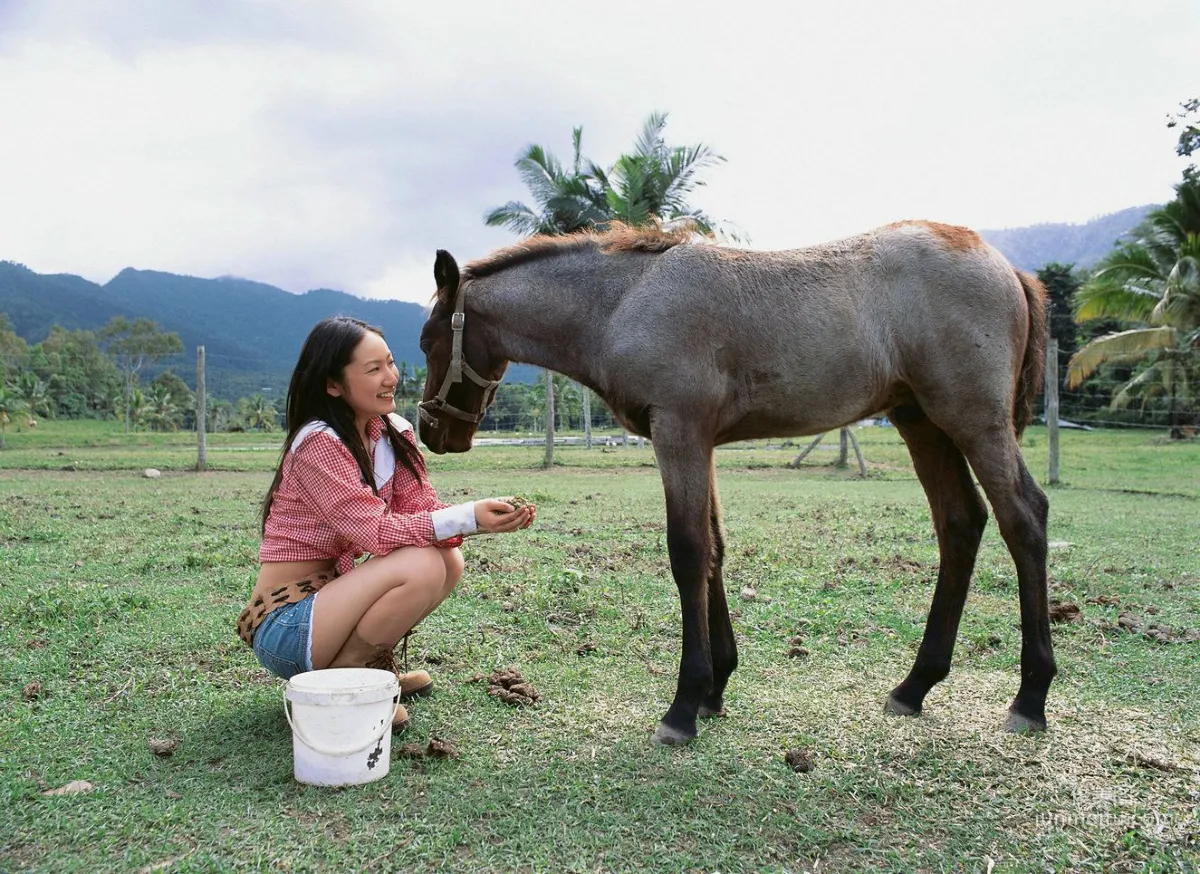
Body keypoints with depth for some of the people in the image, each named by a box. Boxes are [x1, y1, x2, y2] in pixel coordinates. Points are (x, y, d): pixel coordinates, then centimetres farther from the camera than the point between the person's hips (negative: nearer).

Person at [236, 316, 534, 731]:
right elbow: (375, 531, -26)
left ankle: (374, 667, 7)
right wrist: (469, 517, -33)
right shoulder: (318, 444, -20)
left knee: (449, 559, -6)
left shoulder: (393, 433, 3)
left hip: (332, 595, 8)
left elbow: (423, 509, -5)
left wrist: (493, 518, -24)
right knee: (422, 566, -26)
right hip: (284, 625, -8)